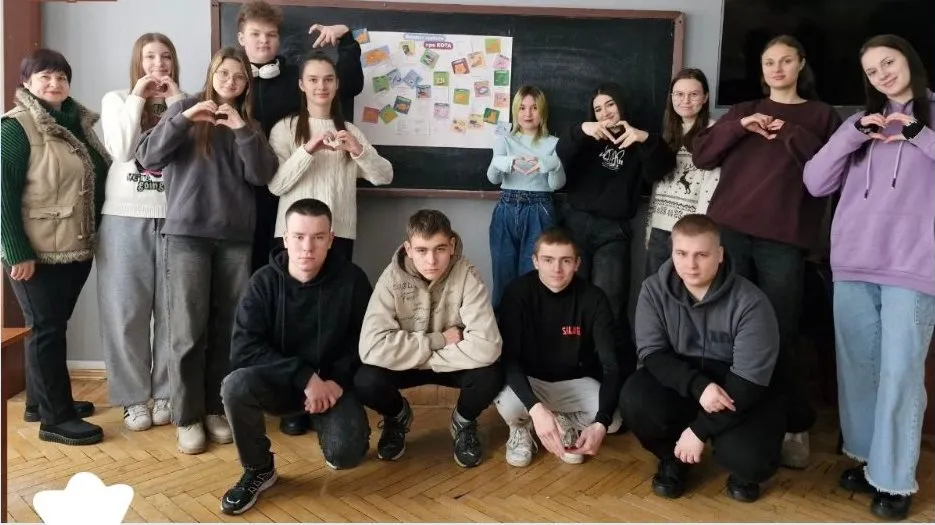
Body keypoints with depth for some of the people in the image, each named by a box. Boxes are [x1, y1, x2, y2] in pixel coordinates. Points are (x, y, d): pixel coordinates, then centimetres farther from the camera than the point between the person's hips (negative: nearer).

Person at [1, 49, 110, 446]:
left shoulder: (78, 122, 10)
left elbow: (98, 178, 14)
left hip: (76, 248, 7)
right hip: (37, 251, -7)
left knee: (52, 326, 16)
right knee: (47, 328, 0)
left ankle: (40, 401, 30)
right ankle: (55, 418, 9)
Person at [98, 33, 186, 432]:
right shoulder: (116, 100, 9)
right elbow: (121, 149, -8)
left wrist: (175, 100, -6)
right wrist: (137, 98, -5)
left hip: (175, 219, 0)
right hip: (126, 218, 0)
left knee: (172, 310, 3)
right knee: (126, 310, 2)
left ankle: (166, 393, 16)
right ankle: (133, 397, 13)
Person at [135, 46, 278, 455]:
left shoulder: (249, 124, 14)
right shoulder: (185, 109, 8)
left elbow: (262, 176, -1)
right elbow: (147, 157, -4)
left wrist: (242, 129, -11)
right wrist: (183, 119, -15)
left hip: (236, 236, 3)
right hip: (187, 233, -2)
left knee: (227, 327, 4)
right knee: (188, 329, -3)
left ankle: (216, 409, 17)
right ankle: (187, 417, 8)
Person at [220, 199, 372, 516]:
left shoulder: (351, 279, -11)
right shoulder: (264, 282, -11)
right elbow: (244, 349, -17)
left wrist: (338, 380, -17)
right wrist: (304, 376, -26)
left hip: (332, 383, -1)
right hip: (280, 381, 1)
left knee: (344, 454, -24)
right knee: (235, 385, -30)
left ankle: (327, 421, 15)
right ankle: (258, 469, -3)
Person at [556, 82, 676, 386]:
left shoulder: (637, 144, 12)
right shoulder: (587, 139, 14)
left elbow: (660, 170, -7)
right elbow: (558, 162, -4)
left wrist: (646, 139, -23)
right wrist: (580, 131, -19)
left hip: (613, 231, -1)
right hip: (576, 224, 2)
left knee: (609, 305, -8)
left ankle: (622, 374, 3)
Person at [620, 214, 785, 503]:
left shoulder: (750, 302, -22)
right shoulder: (654, 289, -13)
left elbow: (748, 381, -21)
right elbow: (652, 353, -12)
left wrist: (699, 430, -23)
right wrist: (699, 386, -30)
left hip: (740, 395, -2)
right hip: (682, 384, 2)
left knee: (752, 461, -29)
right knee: (634, 398, -28)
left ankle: (741, 468, 13)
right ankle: (672, 459, 5)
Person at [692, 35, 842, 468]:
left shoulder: (821, 115, 13)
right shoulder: (743, 111, 20)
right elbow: (702, 156, 9)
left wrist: (793, 135, -7)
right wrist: (739, 126, -4)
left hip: (784, 240, -2)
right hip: (729, 232, 2)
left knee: (779, 335, -4)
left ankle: (796, 428, 10)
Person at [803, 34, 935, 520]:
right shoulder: (861, 121, 16)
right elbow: (815, 183, 5)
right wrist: (854, 134, -4)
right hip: (852, 266, 4)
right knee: (857, 366, 9)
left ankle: (894, 478, 7)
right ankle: (865, 456, 24)